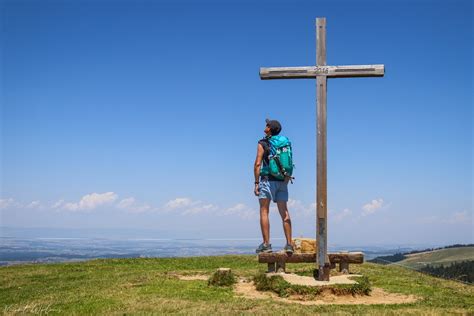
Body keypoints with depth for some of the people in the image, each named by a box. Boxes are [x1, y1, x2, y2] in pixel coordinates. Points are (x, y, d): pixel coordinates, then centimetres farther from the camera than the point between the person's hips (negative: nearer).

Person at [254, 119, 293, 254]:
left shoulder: (262, 143, -4)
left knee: (264, 212, -2)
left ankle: (266, 244, -7)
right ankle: (289, 244, 3)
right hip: (282, 181, 5)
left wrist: (256, 183, -8)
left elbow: (257, 164, -11)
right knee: (284, 213, 6)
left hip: (268, 180, -5)